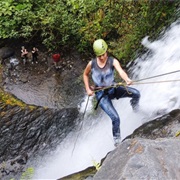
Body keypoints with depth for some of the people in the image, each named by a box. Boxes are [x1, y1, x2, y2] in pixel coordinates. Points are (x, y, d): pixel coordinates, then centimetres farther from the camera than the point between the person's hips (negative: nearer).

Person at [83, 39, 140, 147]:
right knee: (115, 117, -19)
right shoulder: (92, 64, -8)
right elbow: (85, 74, 13)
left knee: (136, 93, -22)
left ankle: (134, 104, 17)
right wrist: (88, 89, 5)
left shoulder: (113, 61, -12)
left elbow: (120, 71, -31)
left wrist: (127, 79, -52)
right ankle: (117, 139, 8)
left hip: (113, 88, 2)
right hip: (101, 94, -1)